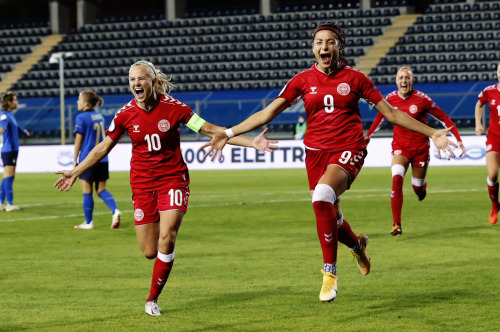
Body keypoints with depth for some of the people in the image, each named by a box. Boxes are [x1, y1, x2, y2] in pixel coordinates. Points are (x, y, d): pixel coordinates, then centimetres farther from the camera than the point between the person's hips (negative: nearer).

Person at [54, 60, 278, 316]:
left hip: (173, 179, -2)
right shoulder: (126, 114, -3)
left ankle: (152, 299, -2)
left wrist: (252, 143, -12)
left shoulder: (173, 107, -9)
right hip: (142, 185, 2)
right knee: (150, 252, -2)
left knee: (167, 239, -18)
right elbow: (103, 148, 10)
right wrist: (75, 172, 12)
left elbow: (210, 129, -5)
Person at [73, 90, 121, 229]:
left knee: (87, 191, 3)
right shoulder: (100, 116, 11)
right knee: (101, 189, 11)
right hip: (102, 159, 6)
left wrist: (75, 160, -2)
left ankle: (88, 222, 8)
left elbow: (78, 140, -8)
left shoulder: (81, 118, -10)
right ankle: (115, 211, -12)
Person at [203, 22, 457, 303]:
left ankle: (330, 272, -21)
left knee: (323, 195, -32)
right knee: (331, 219, 9)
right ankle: (357, 244, 49)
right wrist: (228, 133, -4)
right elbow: (267, 113, 4)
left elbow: (391, 113, 5)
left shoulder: (354, 78, 1)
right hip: (316, 152, 4)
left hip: (348, 151, -4)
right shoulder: (303, 80, 5)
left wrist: (431, 132, 1)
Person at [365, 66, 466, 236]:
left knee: (418, 189, 8)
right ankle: (396, 224, -22)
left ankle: (422, 185, 50)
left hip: (420, 148, -1)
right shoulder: (390, 99, -5)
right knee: (396, 179, -24)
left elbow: (444, 118, -7)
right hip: (400, 147, 1)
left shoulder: (422, 99, -14)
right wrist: (368, 135, 23)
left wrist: (459, 139, -11)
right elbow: (380, 117, 17)